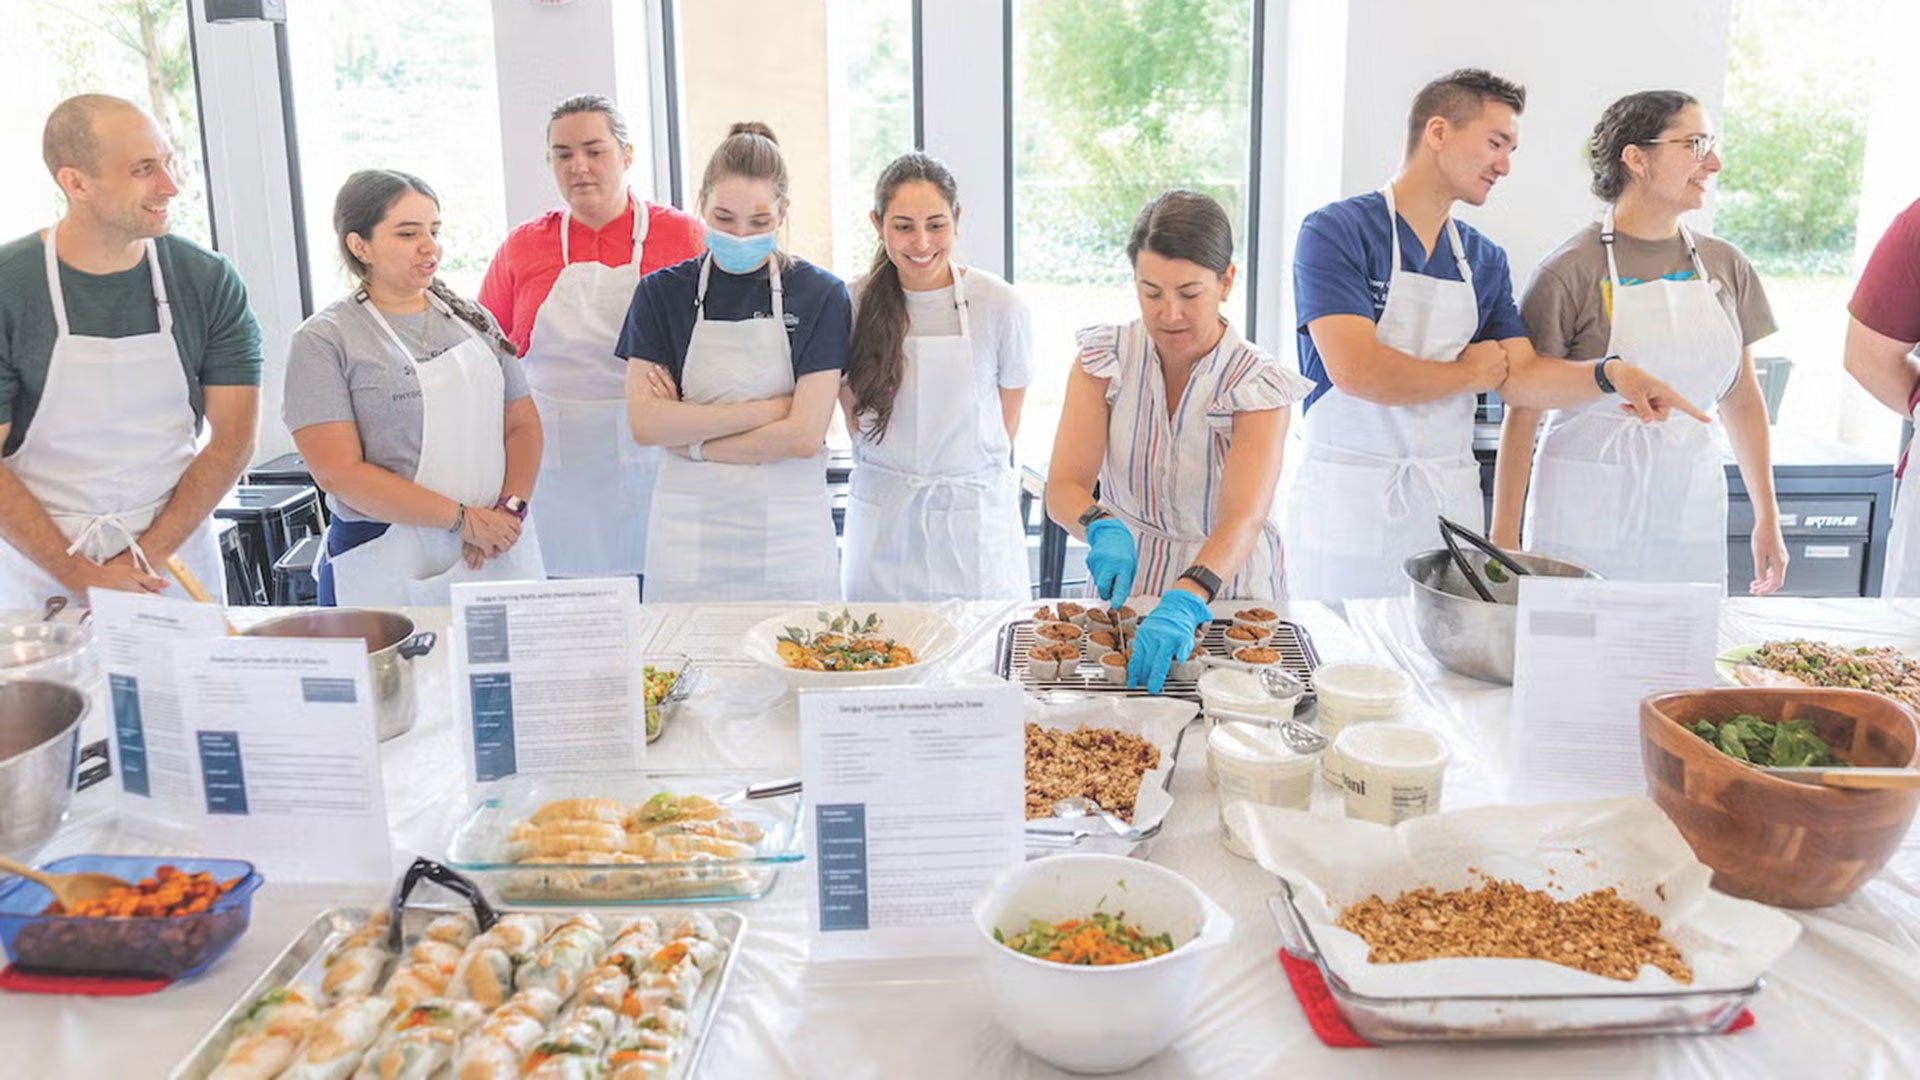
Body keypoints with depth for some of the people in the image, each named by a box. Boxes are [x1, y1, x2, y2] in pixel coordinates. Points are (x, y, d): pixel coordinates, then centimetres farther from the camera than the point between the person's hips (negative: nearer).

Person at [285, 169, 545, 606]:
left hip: (498, 554, 4)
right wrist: (463, 518, -15)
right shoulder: (324, 340, -3)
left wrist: (511, 506, -9)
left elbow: (523, 424, 10)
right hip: (386, 565, -4)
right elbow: (339, 473, -11)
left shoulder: (472, 320, 13)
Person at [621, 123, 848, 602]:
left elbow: (805, 435, -10)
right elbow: (644, 423, -7)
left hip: (789, 531, -1)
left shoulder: (819, 294, -2)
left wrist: (691, 439, -7)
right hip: (687, 528, 1)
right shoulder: (662, 292, 4)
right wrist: (770, 408, -11)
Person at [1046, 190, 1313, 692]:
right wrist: (1103, 528, -32)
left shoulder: (1257, 385, -10)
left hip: (1227, 589, -1)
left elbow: (1242, 519, -24)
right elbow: (1062, 488, -10)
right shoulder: (1105, 358, -2)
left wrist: (1186, 601, -42)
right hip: (1126, 585, 2)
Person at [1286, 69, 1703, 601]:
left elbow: (1522, 376, 7)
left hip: (1451, 499, 6)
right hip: (1348, 496, -5)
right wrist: (1470, 373, -5)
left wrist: (1608, 374, -12)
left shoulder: (1485, 260, 12)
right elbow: (1357, 371, -20)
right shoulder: (1335, 232, -9)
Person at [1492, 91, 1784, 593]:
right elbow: (1523, 413, -8)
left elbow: (1741, 398, 16)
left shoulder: (1726, 265, 7)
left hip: (1692, 510, 5)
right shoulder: (1570, 272, -9)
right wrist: (1504, 542, -11)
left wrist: (1767, 516, 16)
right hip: (1588, 511, -5)